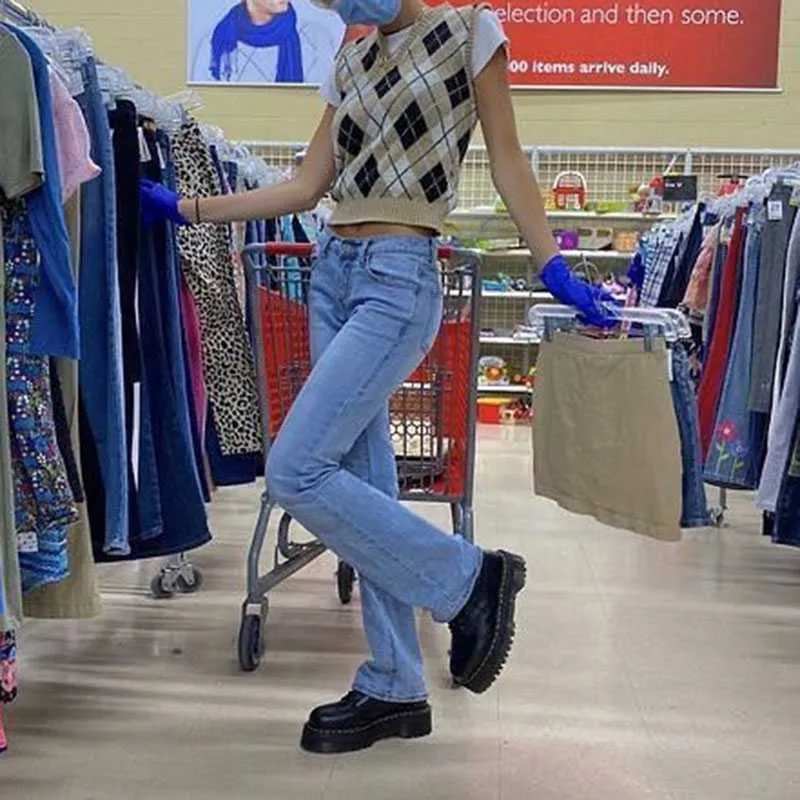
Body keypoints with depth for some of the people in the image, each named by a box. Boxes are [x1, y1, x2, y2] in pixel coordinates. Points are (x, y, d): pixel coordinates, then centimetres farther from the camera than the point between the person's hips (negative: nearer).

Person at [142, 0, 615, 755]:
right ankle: (394, 689, 17)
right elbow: (306, 187, 14)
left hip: (399, 280, -7)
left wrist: (553, 268, -5)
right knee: (361, 480, 6)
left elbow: (507, 159, 0)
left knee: (296, 471, -15)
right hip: (332, 272, 7)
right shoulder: (351, 60, 17)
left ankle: (470, 577, 2)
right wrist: (188, 208, 12)